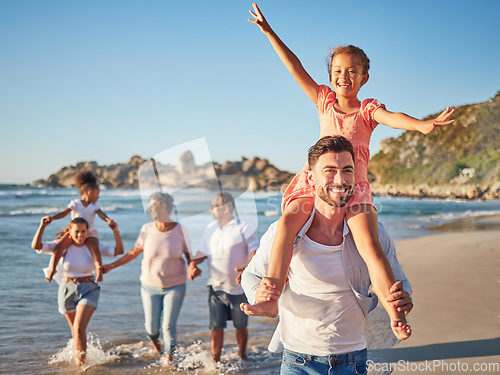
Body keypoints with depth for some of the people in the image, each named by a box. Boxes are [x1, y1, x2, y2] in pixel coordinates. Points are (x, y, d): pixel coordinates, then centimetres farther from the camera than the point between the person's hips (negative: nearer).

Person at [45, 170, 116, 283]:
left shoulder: (94, 205, 8)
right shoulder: (75, 203, 0)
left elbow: (101, 214, -8)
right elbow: (64, 212, -11)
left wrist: (108, 220, -30)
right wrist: (52, 218, -28)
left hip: (90, 233, 1)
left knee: (94, 247, -31)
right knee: (59, 246, -21)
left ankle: (99, 271, -31)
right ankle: (51, 271, -10)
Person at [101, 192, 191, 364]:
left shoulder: (181, 231, -8)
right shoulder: (147, 229, -4)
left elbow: (190, 256, 1)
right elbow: (133, 253, 6)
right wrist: (111, 266, 6)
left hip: (175, 286, -2)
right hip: (150, 285, 2)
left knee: (169, 326, -5)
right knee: (151, 326, 8)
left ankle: (169, 358, 19)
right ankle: (154, 339, 46)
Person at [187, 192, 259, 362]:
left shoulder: (243, 228, -9)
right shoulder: (210, 229, 9)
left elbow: (255, 253, -16)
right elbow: (202, 253, 16)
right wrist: (192, 265, -5)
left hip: (239, 288, -3)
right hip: (216, 287, 3)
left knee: (241, 326, 11)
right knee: (216, 327, 2)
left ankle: (242, 357, 32)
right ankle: (215, 362, 10)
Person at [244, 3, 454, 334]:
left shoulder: (368, 109, 7)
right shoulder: (325, 101, 15)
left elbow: (392, 118, -14)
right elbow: (296, 68, 13)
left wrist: (423, 125, -36)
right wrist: (269, 32, 11)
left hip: (354, 185, -2)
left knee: (370, 245, -21)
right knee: (287, 221, -24)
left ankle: (396, 317, -18)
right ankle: (271, 300, -27)